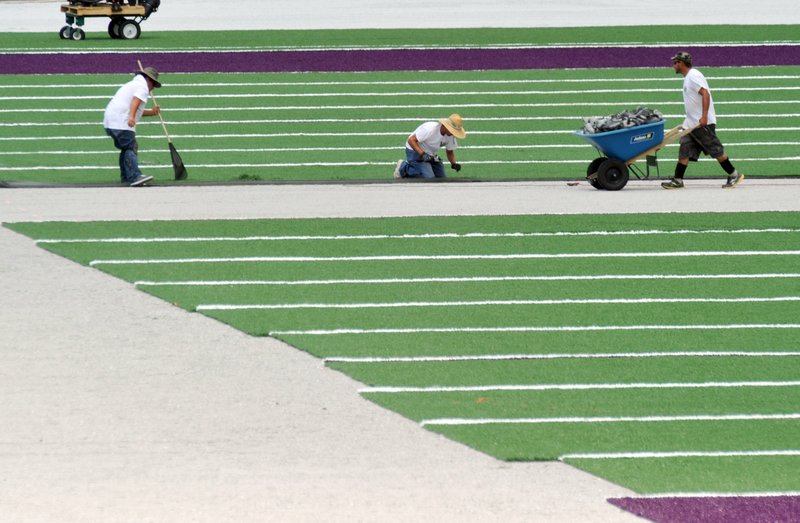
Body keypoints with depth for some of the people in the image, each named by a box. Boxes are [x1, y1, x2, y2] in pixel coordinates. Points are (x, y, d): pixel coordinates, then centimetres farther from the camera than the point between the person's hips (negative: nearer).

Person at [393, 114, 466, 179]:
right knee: (428, 177, -22)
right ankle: (403, 168, -2)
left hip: (431, 154, 8)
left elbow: (450, 151, 6)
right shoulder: (430, 129, -32)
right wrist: (422, 154, -40)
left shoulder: (451, 136, -10)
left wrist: (454, 163, -14)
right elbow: (411, 140, -31)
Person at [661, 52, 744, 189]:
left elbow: (705, 94, -23)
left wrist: (704, 116, -30)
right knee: (684, 151, 3)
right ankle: (677, 181, 3)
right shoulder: (687, 77, 18)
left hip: (703, 123, -10)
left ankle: (734, 175, 4)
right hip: (691, 123, 10)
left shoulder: (693, 76, -13)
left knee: (715, 150, -5)